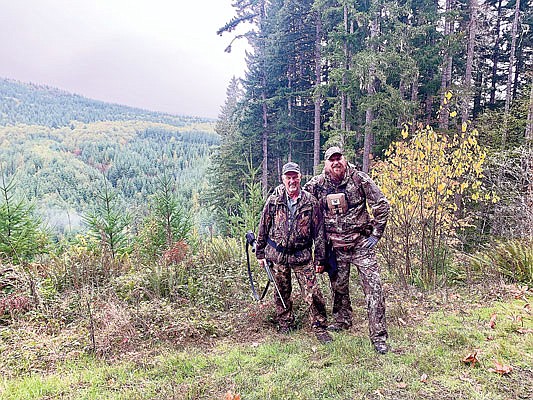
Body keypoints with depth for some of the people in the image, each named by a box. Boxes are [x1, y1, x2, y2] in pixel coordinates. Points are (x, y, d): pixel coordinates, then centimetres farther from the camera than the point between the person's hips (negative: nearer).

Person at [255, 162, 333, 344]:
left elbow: (319, 232, 1)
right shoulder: (273, 200, -1)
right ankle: (285, 325, 33)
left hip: (302, 255, -1)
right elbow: (263, 228, 6)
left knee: (313, 293, -4)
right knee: (282, 293, 14)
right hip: (277, 254, 1)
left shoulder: (310, 202, -2)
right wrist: (260, 253, 7)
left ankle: (320, 328, 14)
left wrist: (320, 259, 1)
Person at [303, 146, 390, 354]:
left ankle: (378, 336, 3)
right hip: (335, 246, 3)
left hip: (361, 243, -2)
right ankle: (342, 320, 39)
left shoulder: (359, 178, -7)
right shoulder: (317, 183, 0)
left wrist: (375, 234, -5)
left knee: (373, 287, -6)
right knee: (338, 286, 16)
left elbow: (382, 204, -4)